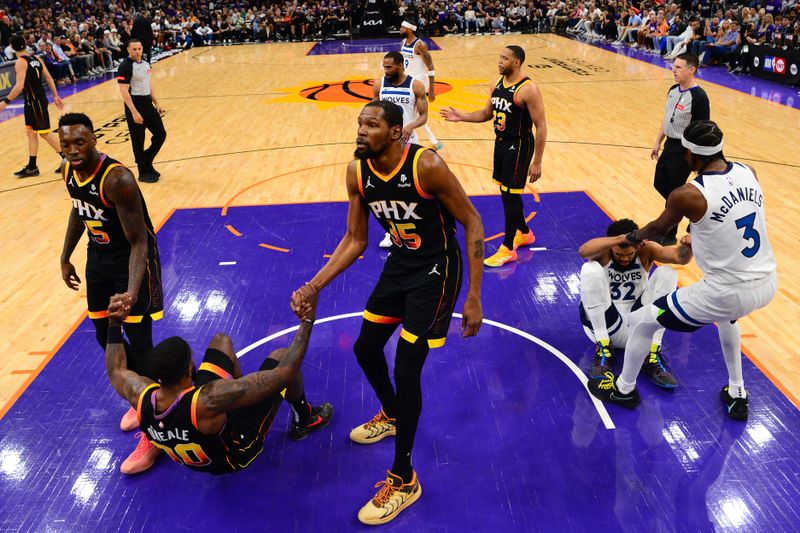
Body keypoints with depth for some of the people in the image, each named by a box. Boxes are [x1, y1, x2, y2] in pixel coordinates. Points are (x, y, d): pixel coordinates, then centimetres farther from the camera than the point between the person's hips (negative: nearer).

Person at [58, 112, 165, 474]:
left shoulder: (117, 179, -29)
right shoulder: (69, 171, -6)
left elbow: (139, 242, -29)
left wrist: (131, 291, -41)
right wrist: (65, 256, 19)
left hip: (132, 259, -8)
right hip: (99, 257, 8)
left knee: (139, 344, -6)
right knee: (105, 337, 16)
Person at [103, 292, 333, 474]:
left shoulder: (140, 395, -29)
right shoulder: (208, 402, -46)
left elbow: (115, 371, -1)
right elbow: (283, 374, -43)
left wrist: (115, 323, 2)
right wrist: (307, 322, -37)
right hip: (237, 455, -5)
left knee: (221, 340, 7)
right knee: (280, 356, -2)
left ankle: (239, 395, 35)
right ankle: (304, 420, 26)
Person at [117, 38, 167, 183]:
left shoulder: (145, 63, 9)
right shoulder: (125, 66, -15)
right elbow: (124, 91, -19)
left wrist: (156, 103, 16)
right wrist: (134, 112, -24)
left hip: (148, 103, 8)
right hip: (135, 105, -8)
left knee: (161, 134, 8)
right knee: (138, 141, 1)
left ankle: (147, 162, 25)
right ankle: (143, 172, 12)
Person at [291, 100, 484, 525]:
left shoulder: (426, 166, -26)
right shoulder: (357, 172, -8)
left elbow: (473, 224, -18)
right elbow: (355, 240, 2)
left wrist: (473, 297, -22)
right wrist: (313, 286, -8)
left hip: (435, 270, -7)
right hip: (399, 263, 7)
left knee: (406, 368, -10)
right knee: (365, 348, 15)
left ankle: (403, 481, 9)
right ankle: (392, 416, 48)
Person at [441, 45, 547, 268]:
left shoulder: (528, 89, -19)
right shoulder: (498, 84, 5)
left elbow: (541, 126, -18)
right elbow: (486, 114, 18)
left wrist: (537, 162, -20)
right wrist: (461, 116, 4)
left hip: (518, 146, -8)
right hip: (501, 142, 8)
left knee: (510, 195, -5)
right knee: (508, 191, 17)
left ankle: (508, 249, 5)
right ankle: (524, 233, 37)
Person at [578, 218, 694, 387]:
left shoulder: (646, 250, -3)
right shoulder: (603, 252, -10)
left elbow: (680, 257, -19)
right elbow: (583, 251, -35)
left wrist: (688, 246, -42)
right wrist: (620, 239, -46)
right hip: (603, 325, -3)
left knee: (667, 273, -15)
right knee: (590, 269, -26)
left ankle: (651, 355, -19)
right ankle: (604, 349, -22)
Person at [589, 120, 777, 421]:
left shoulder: (687, 195, -17)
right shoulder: (748, 173, 0)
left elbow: (658, 229, 4)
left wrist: (633, 238, 25)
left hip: (727, 293, -7)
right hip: (768, 284, 7)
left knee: (642, 320, 13)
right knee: (727, 316, 41)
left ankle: (624, 389, 35)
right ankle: (737, 394, 47)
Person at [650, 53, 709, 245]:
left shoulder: (699, 97, -20)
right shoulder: (673, 90, 5)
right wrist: (658, 142, 16)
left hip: (684, 150, -8)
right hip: (670, 145, 9)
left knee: (674, 193, 1)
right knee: (659, 184, 17)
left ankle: (668, 236, 15)